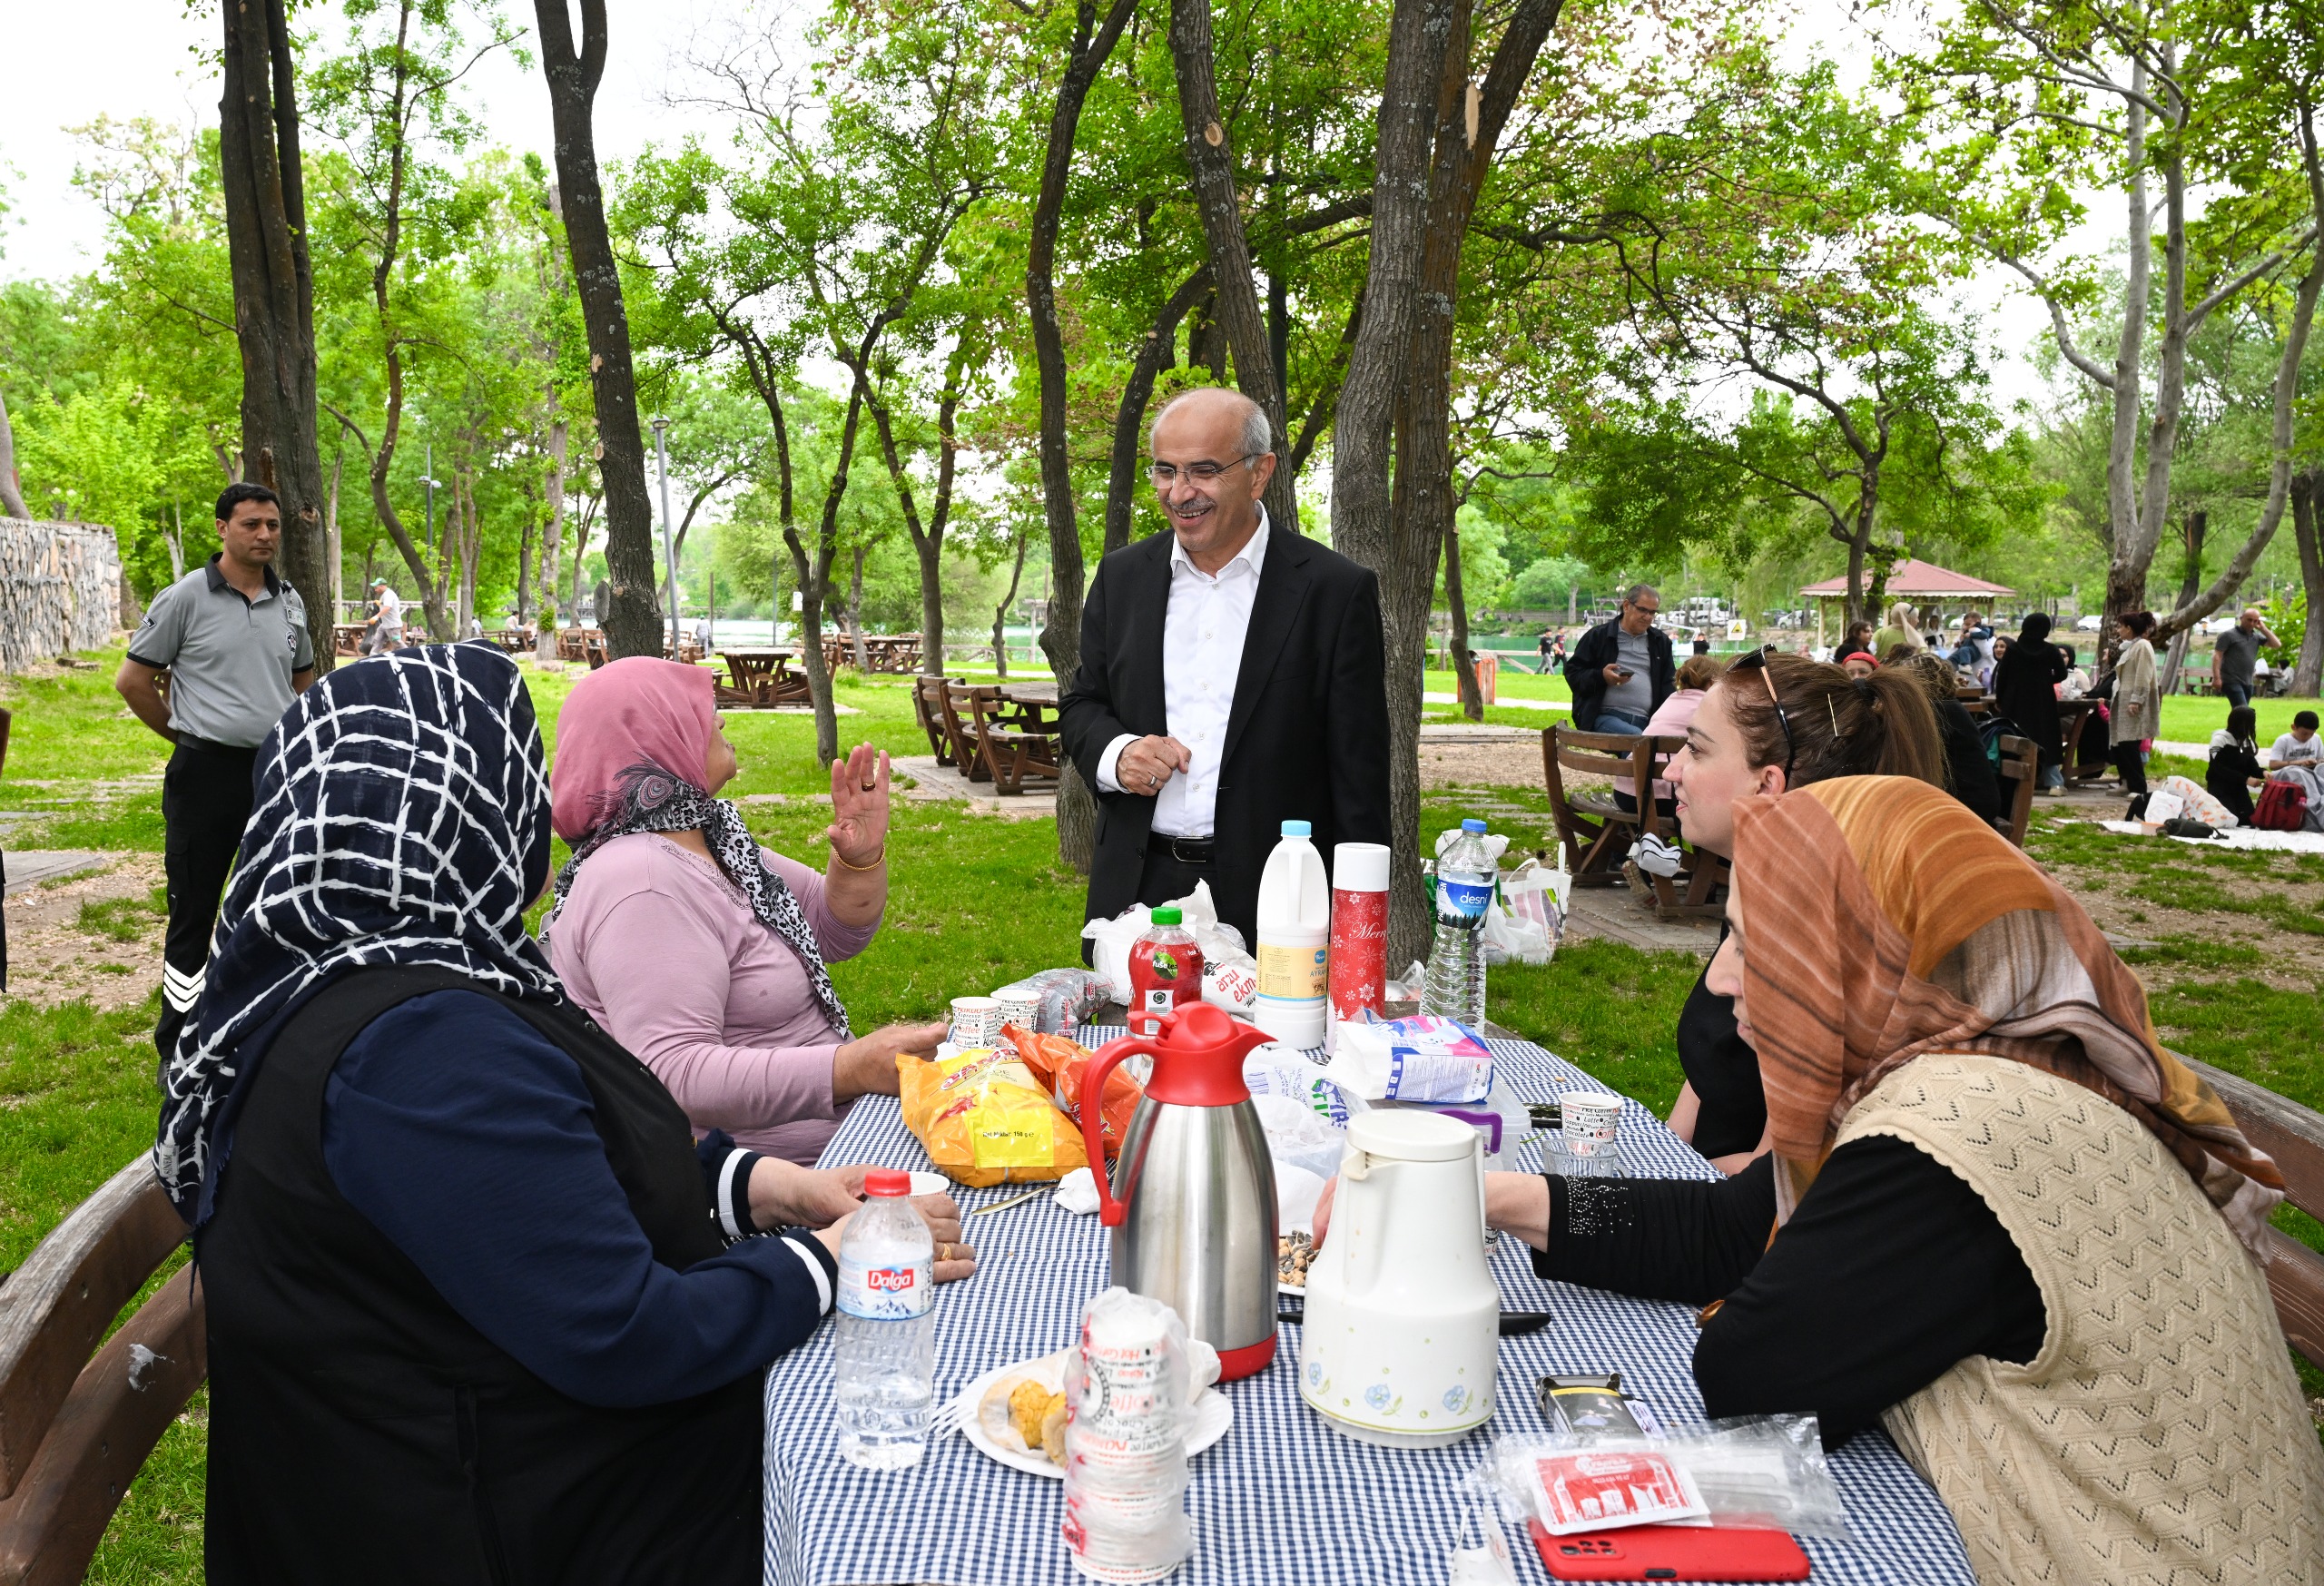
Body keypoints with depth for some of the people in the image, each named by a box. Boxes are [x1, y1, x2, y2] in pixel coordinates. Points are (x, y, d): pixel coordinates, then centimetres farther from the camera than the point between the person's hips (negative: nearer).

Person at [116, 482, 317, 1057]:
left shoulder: (289, 602, 7)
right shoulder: (186, 598, -6)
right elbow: (132, 680, -2)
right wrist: (190, 735, 1)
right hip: (207, 773, -4)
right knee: (193, 913, 2)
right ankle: (177, 1049, 12)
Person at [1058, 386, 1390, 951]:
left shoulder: (1337, 590, -4)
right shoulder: (1121, 576, 8)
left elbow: (1359, 774, -5)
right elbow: (1080, 704, 16)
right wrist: (1115, 753, -8)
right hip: (1137, 889, 3)